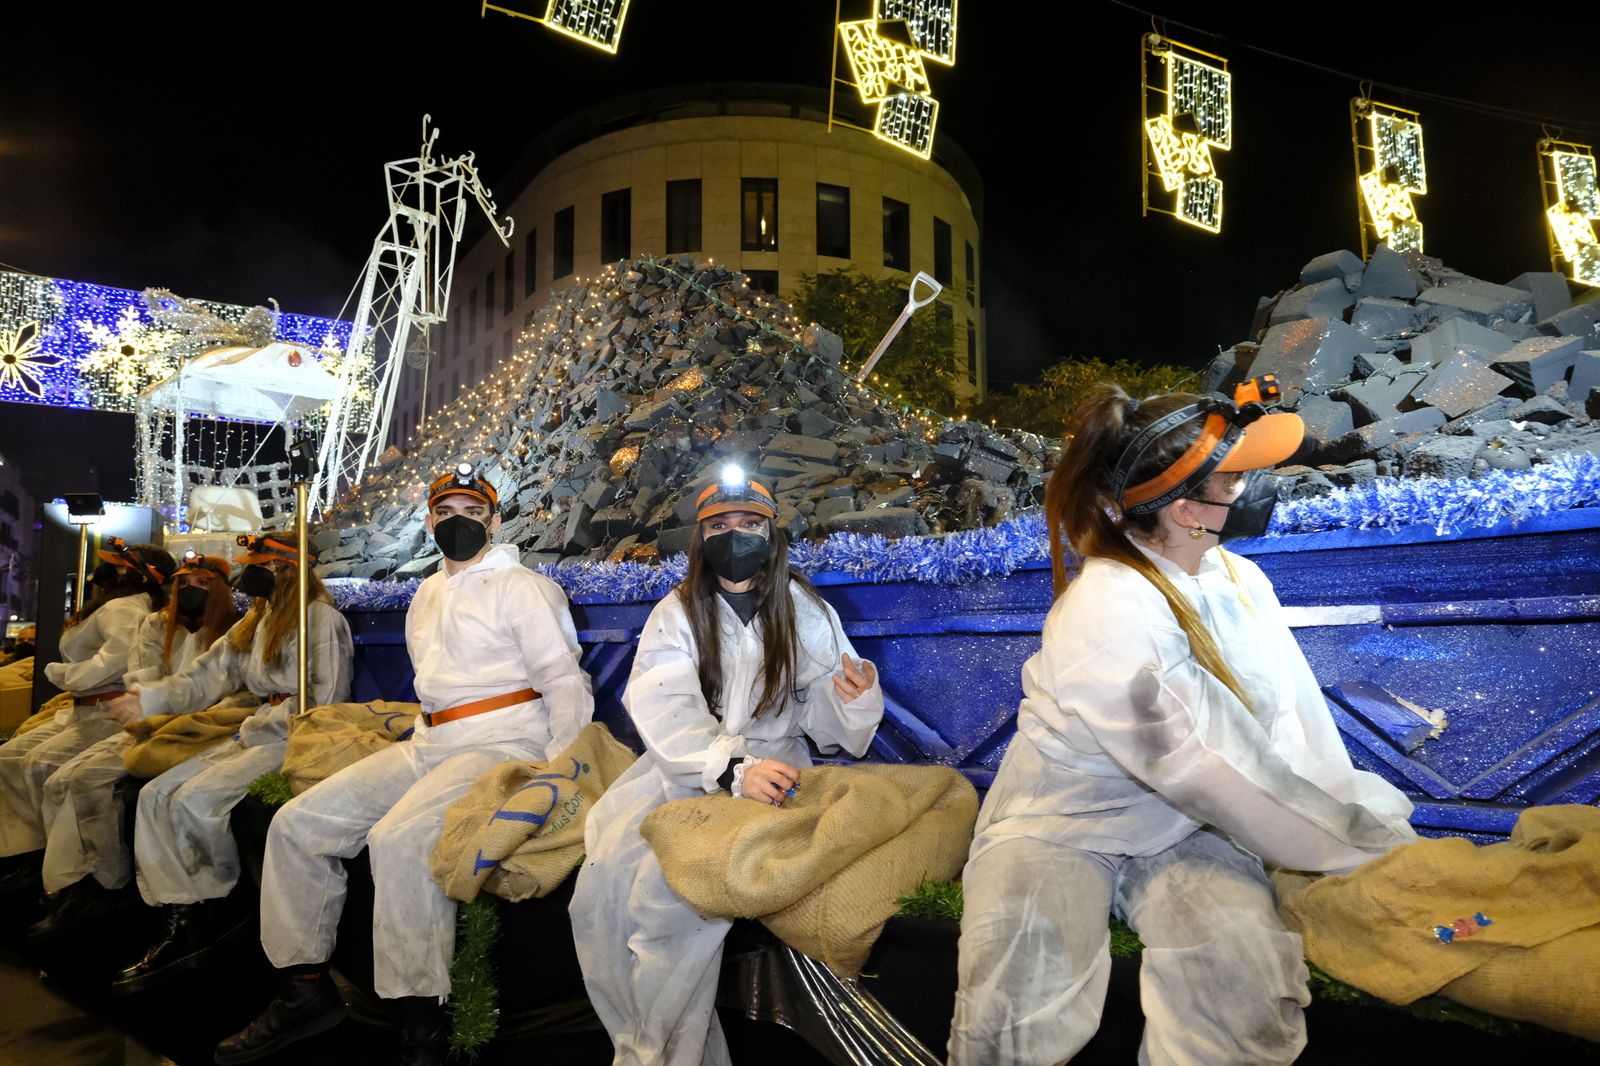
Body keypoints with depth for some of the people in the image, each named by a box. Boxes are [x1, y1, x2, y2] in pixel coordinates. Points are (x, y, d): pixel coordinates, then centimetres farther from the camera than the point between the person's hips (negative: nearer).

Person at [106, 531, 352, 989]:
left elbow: (322, 699, -16)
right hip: (258, 735, 9)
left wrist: (255, 727, -14)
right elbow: (208, 673, 9)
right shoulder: (255, 622, 18)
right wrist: (150, 698, -6)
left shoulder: (322, 618, -10)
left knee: (196, 799, -21)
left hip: (299, 741, -9)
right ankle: (184, 920, -6)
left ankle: (228, 910, 0)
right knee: (156, 795, -5)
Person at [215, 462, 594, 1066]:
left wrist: (557, 777, -16)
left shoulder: (521, 588, -4)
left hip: (502, 746, -8)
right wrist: (424, 741, 12)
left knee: (399, 837, -32)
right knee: (297, 824, 0)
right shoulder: (428, 594, 20)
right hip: (428, 745, 8)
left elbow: (566, 684, -8)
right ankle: (307, 989, 11)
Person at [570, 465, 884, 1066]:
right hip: (680, 765, 2)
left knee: (668, 890, -25)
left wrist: (855, 699, -23)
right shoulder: (676, 613, 4)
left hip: (769, 761, -2)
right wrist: (731, 768, -29)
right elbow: (662, 708, -13)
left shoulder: (806, 613, 4)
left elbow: (830, 728, 1)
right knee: (602, 890, -19)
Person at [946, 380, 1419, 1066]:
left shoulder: (1238, 580, 0)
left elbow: (1302, 730, -2)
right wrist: (1372, 847, -17)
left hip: (1185, 830, 6)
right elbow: (1217, 771, -26)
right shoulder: (1108, 612, -26)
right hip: (1064, 828, -5)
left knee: (1250, 1007, -22)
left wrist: (1371, 822, -14)